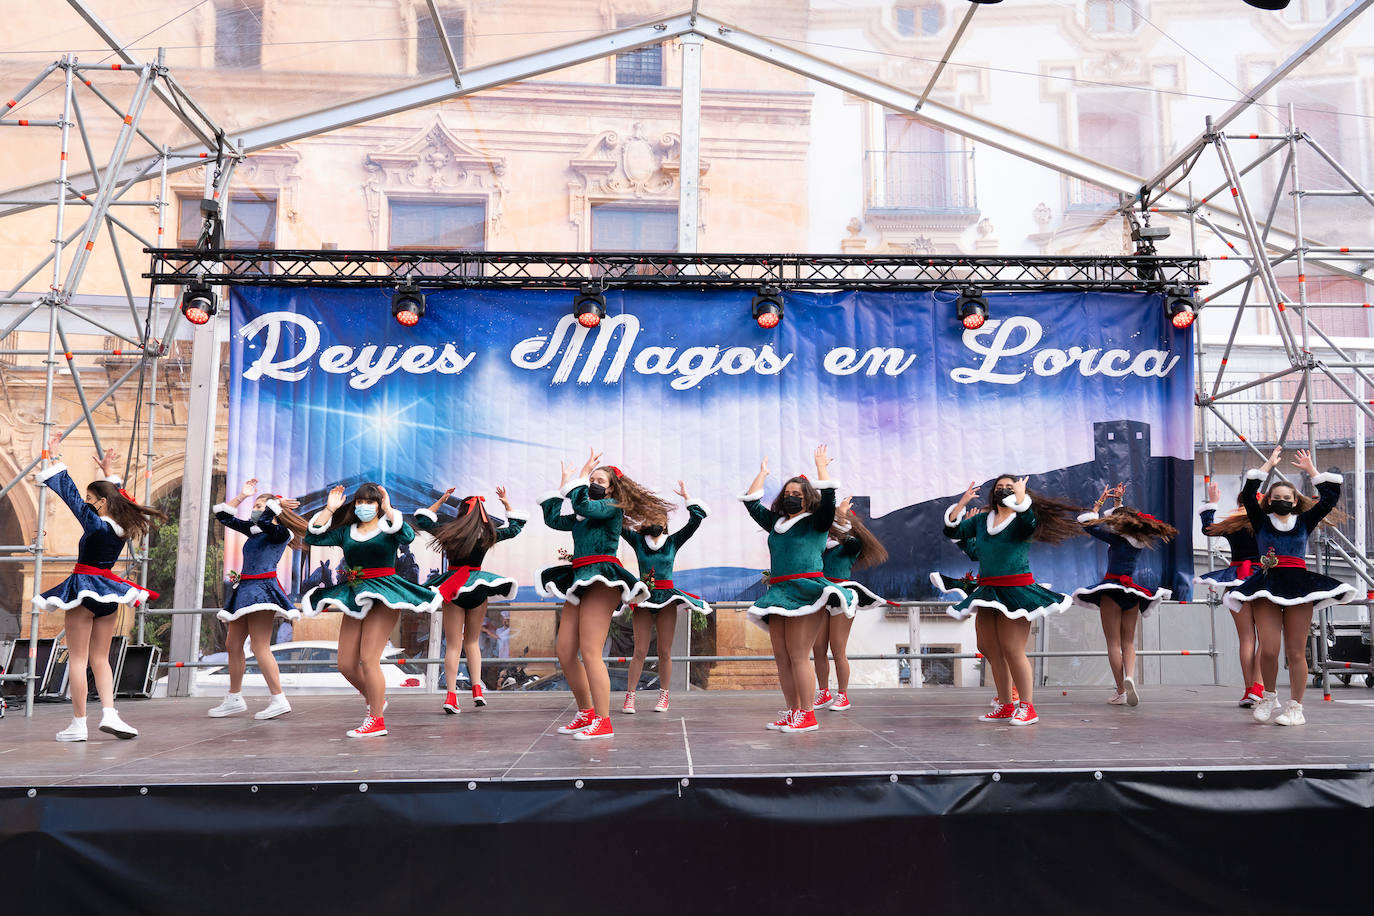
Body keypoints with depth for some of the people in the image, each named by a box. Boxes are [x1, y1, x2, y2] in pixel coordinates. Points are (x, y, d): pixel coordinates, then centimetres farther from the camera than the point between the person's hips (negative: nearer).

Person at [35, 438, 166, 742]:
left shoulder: (95, 523, -14)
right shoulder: (123, 525, 3)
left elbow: (69, 494, -11)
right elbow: (116, 495, 23)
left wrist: (54, 457, -4)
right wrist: (107, 471, 32)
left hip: (84, 589, -6)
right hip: (109, 594, 6)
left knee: (78, 659, 0)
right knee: (101, 660, 12)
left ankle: (78, 724, 1)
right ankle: (109, 714, -2)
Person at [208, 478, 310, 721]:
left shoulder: (281, 533, -6)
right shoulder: (253, 530, 18)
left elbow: (264, 521, -28)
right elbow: (223, 516, 25)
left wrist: (276, 503, -10)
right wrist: (241, 496, 19)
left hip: (262, 589, -9)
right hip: (245, 590, 9)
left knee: (260, 647, -13)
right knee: (232, 645, 11)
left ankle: (279, 700, -11)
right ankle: (234, 699, 21)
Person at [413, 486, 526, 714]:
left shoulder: (449, 531, -5)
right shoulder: (488, 534, -2)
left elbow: (421, 518, 13)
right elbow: (517, 525, 15)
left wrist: (440, 500, 16)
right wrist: (506, 502, 19)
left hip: (452, 587, -1)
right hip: (478, 589, 1)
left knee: (453, 645, 3)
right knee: (472, 641, 16)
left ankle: (451, 694, -7)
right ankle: (477, 689, 5)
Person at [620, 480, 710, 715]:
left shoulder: (673, 541, 7)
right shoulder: (637, 540, 6)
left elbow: (697, 518, 2)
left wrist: (686, 497, 1)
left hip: (667, 597, 1)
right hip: (644, 597, -1)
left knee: (665, 651, 3)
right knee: (640, 651, -3)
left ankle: (663, 695, 14)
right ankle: (629, 696, 2)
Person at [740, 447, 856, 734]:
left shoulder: (816, 522, 5)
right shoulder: (776, 522, 20)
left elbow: (827, 496, -9)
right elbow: (751, 502, 24)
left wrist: (821, 465, 2)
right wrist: (762, 473, 28)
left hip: (806, 591, -6)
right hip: (778, 593, 6)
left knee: (798, 656, -10)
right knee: (781, 656, 4)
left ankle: (808, 715, -5)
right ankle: (792, 712, 12)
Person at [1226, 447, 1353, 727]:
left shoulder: (1304, 522, 14)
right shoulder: (1261, 522, 10)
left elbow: (1331, 496, 9)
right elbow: (1248, 496, -2)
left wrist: (1311, 469, 12)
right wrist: (1269, 464, 4)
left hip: (1300, 586, 1)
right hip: (1267, 586, -1)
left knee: (1296, 651, -1)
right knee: (1269, 648, -12)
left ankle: (1295, 707, 8)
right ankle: (1269, 697, 11)